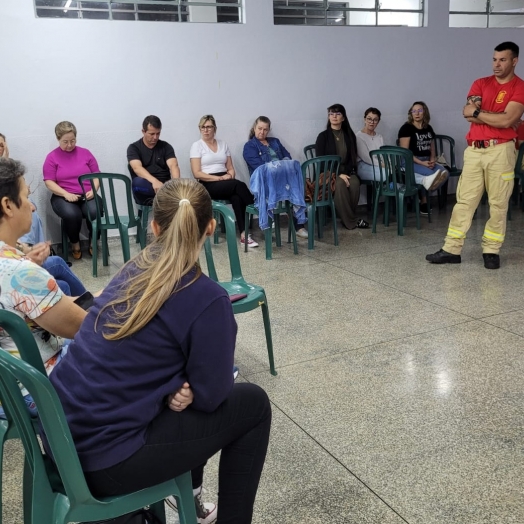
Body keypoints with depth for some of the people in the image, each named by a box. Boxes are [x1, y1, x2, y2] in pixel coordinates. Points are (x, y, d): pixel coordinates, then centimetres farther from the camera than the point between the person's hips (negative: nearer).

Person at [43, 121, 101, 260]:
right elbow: (49, 182, -3)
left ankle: (93, 242, 0)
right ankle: (75, 243, -2)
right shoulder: (52, 157, 3)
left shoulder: (85, 153, 10)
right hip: (63, 197, -2)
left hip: (87, 196, 2)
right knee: (71, 214, -34)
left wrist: (93, 190, -9)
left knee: (95, 211, -31)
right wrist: (66, 194, -17)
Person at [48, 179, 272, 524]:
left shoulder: (136, 268, 5)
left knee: (186, 394, 26)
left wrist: (176, 388, -2)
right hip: (104, 457, -7)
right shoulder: (206, 298, -17)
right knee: (252, 404, 7)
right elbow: (211, 394, -8)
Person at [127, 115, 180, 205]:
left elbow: (173, 166, -6)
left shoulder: (166, 147, 10)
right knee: (138, 182, -36)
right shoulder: (134, 148, 3)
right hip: (145, 188, -1)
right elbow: (137, 168, -15)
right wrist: (154, 181, -35)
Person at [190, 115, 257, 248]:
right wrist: (219, 178, -16)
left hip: (226, 183, 4)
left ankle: (244, 235, -35)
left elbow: (230, 168, 16)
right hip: (208, 185, -4)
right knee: (239, 185, -31)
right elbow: (197, 173, -7)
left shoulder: (223, 144, 16)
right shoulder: (197, 146, 2)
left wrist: (230, 175, -9)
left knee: (236, 196, -33)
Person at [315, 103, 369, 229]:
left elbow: (353, 157, 9)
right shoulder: (323, 136, -1)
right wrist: (339, 174, -18)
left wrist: (346, 172, -11)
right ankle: (351, 220, -23)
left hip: (347, 171, 3)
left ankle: (348, 218, -14)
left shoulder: (349, 135, 9)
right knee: (340, 184, -34)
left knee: (355, 183, -30)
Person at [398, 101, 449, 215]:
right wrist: (421, 163, -18)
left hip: (426, 161, 7)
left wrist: (432, 160, -2)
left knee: (444, 172, -19)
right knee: (432, 174, -33)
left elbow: (432, 148, 21)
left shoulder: (428, 129, 15)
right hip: (410, 162, -7)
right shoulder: (406, 128, -4)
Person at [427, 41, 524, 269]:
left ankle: (491, 251, 13)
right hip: (474, 149, 3)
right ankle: (451, 249, 6)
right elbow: (468, 114, -3)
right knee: (464, 200, 3)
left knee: (498, 203, 2)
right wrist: (497, 117, -7)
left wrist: (478, 112, -4)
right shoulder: (480, 84, 12)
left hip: (500, 150, -3)